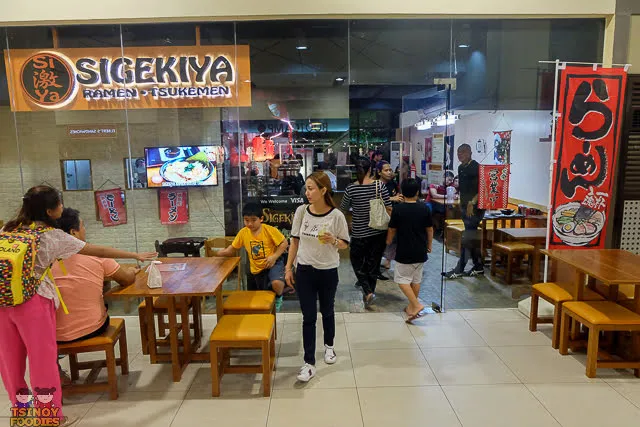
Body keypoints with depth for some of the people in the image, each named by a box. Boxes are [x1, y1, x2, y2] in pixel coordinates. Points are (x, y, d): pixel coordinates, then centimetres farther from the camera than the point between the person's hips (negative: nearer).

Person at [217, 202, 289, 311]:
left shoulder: (270, 230, -14)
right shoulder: (243, 233, -3)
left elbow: (284, 243, -10)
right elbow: (232, 249, 4)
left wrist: (274, 256, -21)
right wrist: (221, 252, -15)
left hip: (273, 264, -4)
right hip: (256, 269, 4)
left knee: (276, 283, -33)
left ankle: (278, 298, 0)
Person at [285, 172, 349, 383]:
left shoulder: (336, 215, -13)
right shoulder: (301, 211, -6)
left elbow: (345, 244, -3)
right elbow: (295, 241, 3)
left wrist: (333, 241, -24)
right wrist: (288, 268, 3)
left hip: (328, 272, -1)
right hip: (304, 270, 1)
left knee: (327, 312, 19)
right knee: (309, 317, 3)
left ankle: (329, 345, 45)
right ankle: (309, 363, 11)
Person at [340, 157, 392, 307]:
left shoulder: (351, 189, -13)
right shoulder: (380, 186, -10)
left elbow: (343, 209, 0)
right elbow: (389, 209, -7)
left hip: (359, 233, -2)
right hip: (379, 232, 2)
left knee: (357, 261, 15)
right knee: (374, 262, 16)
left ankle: (368, 291, 1)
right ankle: (370, 289, 29)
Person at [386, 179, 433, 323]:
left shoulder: (398, 209, -12)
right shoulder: (424, 208, -4)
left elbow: (392, 230, -3)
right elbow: (429, 229, 4)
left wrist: (388, 242, 17)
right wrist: (429, 245, 20)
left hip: (404, 252, -4)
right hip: (421, 251, 4)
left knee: (402, 279, 6)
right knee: (416, 279, 16)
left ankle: (416, 305, -8)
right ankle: (412, 307, 26)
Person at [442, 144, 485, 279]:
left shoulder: (476, 167, -12)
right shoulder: (461, 168, 13)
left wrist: (472, 203, -22)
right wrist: (461, 202, 14)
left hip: (475, 208, -9)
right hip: (465, 206, 9)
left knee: (467, 238, -6)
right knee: (472, 238, 14)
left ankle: (459, 270, -1)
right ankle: (478, 267, 24)